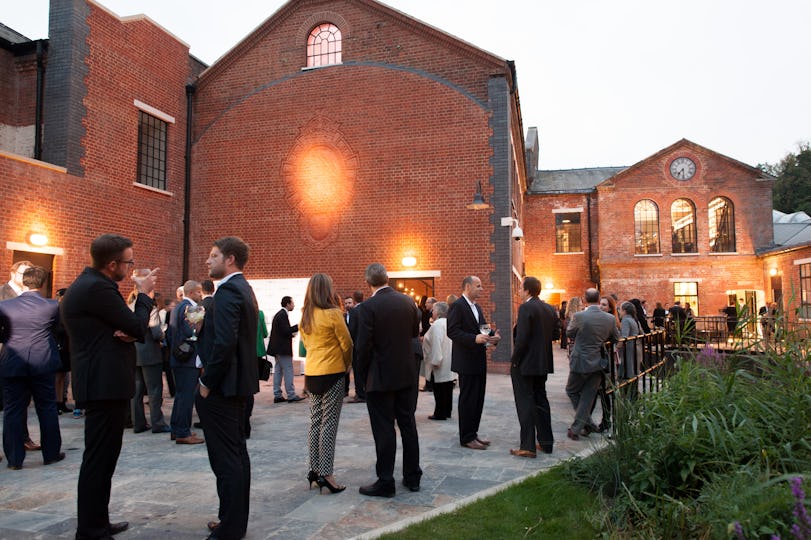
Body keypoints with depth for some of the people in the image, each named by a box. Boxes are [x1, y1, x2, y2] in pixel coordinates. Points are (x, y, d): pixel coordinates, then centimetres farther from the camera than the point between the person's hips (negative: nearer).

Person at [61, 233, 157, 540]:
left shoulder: (88, 284, 14)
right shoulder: (97, 288, -19)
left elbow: (125, 327, 15)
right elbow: (139, 326, -16)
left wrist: (126, 332, -8)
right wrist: (144, 293, -1)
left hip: (102, 382, 11)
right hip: (105, 385, -11)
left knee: (101, 458, 18)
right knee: (99, 459, -3)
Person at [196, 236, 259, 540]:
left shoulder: (228, 291, -17)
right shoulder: (243, 289, 14)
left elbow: (224, 343, -25)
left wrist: (206, 384, -16)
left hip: (222, 387, -10)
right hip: (238, 382, 10)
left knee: (226, 460, -2)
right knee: (237, 454, 16)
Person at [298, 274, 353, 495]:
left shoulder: (305, 316, 6)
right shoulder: (333, 313, -14)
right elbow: (347, 344, -8)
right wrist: (347, 364, 8)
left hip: (311, 373, 7)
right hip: (332, 373, -7)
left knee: (315, 421, 13)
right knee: (329, 423, -3)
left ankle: (314, 469, 19)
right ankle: (325, 474, -1)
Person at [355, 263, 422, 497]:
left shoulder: (369, 307, -17)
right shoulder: (408, 301, 0)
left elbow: (363, 346, -17)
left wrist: (364, 374, -1)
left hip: (381, 377, -5)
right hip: (408, 374, 6)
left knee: (384, 430, 3)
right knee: (408, 425, 16)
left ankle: (385, 482, 12)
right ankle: (412, 476, 26)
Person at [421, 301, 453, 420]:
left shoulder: (437, 324, -17)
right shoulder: (449, 323, 10)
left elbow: (436, 344, -22)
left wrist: (435, 361, -19)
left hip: (440, 363, -9)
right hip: (449, 363, 9)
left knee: (439, 389, -2)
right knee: (447, 388, 13)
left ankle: (440, 413, 4)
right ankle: (447, 411, 21)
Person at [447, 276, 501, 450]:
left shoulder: (476, 307, 16)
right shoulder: (457, 306, -13)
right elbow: (452, 331, -21)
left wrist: (493, 336, -3)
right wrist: (475, 339, -30)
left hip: (479, 361, 9)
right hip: (466, 362, -9)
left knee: (478, 399, 14)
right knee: (467, 400, 0)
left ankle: (473, 433, 25)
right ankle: (466, 438, 10)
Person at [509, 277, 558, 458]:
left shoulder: (526, 308, -17)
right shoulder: (550, 309, 8)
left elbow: (522, 338, -21)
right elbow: (553, 335, 11)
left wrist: (514, 361, -13)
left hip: (525, 363, -8)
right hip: (543, 363, 8)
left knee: (525, 404, -2)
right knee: (541, 400, 17)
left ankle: (527, 446, 0)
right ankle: (546, 442, 24)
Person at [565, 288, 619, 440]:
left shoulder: (579, 316, -16)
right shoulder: (610, 318, -6)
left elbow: (569, 333, 1)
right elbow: (616, 337, 10)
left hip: (580, 362, -3)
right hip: (598, 363, 3)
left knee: (572, 391, 18)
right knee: (588, 397, 10)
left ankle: (587, 423, 17)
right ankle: (576, 429, 12)